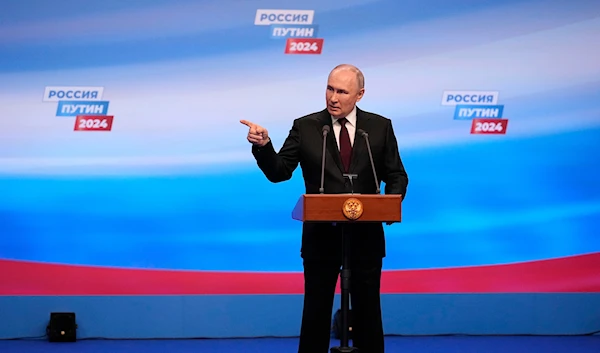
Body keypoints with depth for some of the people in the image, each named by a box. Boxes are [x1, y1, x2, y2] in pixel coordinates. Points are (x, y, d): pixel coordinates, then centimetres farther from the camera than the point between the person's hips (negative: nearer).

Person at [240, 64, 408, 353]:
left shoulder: (380, 127, 1)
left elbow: (397, 176, 5)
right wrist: (263, 145, -24)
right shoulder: (305, 127, -1)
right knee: (315, 311, 5)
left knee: (367, 309, 10)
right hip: (321, 235, -1)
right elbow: (279, 172, -6)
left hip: (366, 235, 1)